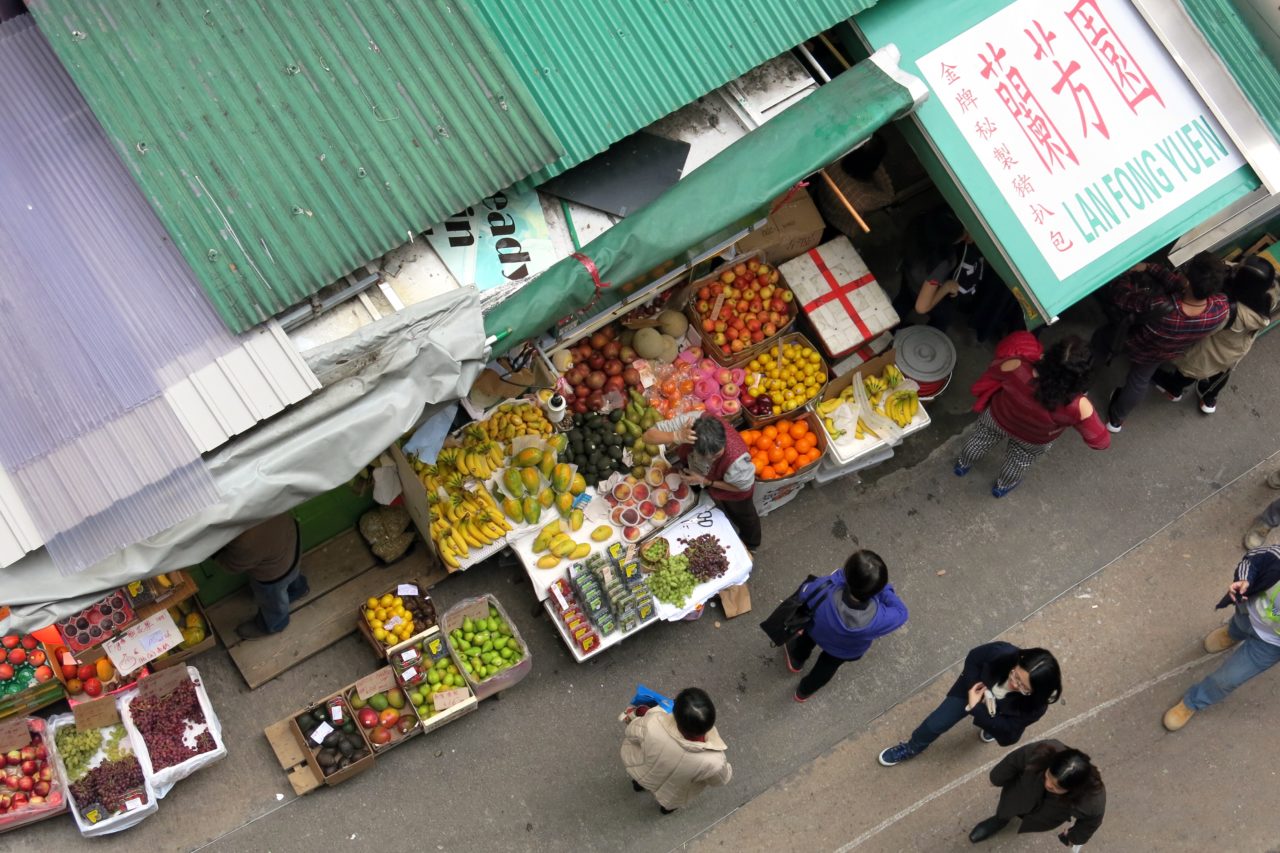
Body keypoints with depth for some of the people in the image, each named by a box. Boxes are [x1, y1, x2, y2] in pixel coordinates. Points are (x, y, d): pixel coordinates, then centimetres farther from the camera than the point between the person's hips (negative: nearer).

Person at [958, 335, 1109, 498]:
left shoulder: (1017, 370, -43)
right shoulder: (1078, 407, -43)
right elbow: (1101, 442, -27)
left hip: (997, 419, 0)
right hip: (1035, 441, 0)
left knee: (979, 442, 37)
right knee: (1017, 463, 36)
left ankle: (962, 465, 65)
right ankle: (1001, 487, 65)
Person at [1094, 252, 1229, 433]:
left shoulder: (1157, 307, -50)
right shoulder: (1222, 307, -37)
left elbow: (1118, 294, -32)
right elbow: (1181, 285, -18)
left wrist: (1130, 271, -14)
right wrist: (1152, 268, -13)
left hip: (1135, 345, -4)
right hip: (1168, 354, 4)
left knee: (1103, 336, 29)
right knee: (1139, 382, 33)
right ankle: (1117, 419, 58)